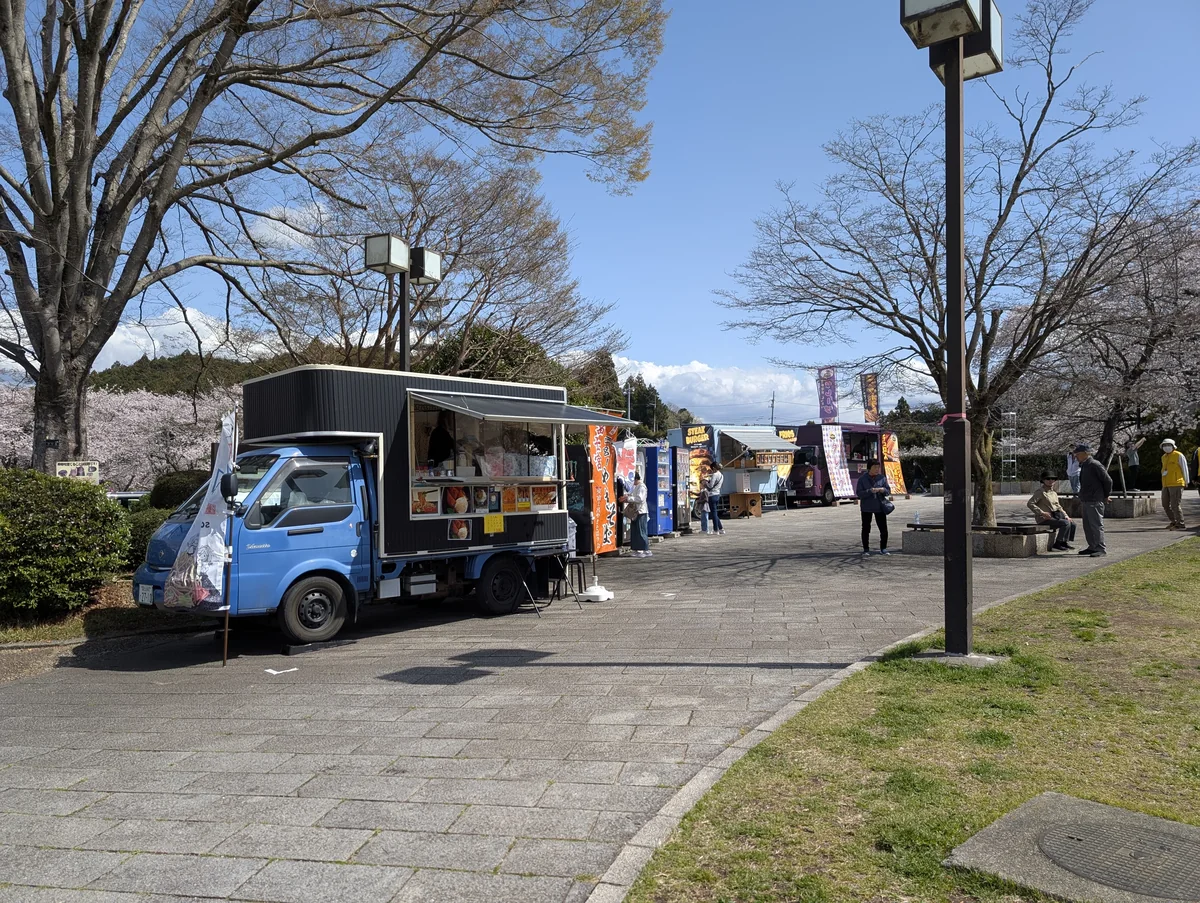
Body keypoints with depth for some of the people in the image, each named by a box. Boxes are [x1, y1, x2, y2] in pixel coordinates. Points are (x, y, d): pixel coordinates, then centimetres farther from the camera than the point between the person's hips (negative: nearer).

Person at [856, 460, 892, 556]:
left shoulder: (882, 478, 4)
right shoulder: (862, 479, -4)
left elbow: (888, 491, 8)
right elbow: (858, 493, -9)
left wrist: (883, 490, -15)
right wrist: (870, 491, -23)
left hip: (880, 507, 2)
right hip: (866, 508, -2)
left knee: (884, 529, 1)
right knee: (866, 529, 4)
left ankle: (883, 549, 15)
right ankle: (866, 549, 15)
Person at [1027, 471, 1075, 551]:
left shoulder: (1054, 493, 18)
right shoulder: (1040, 492, -9)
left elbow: (1058, 507, 25)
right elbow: (1030, 504, -19)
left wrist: (1066, 516, 10)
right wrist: (1042, 513, -23)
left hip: (1054, 516, 9)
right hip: (1044, 519, -9)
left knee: (1072, 525, 0)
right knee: (1065, 523, -23)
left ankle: (1064, 543, 8)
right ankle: (1057, 545, -16)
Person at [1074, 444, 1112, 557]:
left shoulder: (1095, 465, -15)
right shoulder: (1084, 466, 14)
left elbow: (1108, 480, -13)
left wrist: (1106, 496, -4)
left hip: (1095, 502, -10)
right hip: (1086, 501, 10)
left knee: (1097, 525, -6)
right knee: (1087, 525, 15)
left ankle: (1101, 549, -1)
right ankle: (1092, 547, 23)